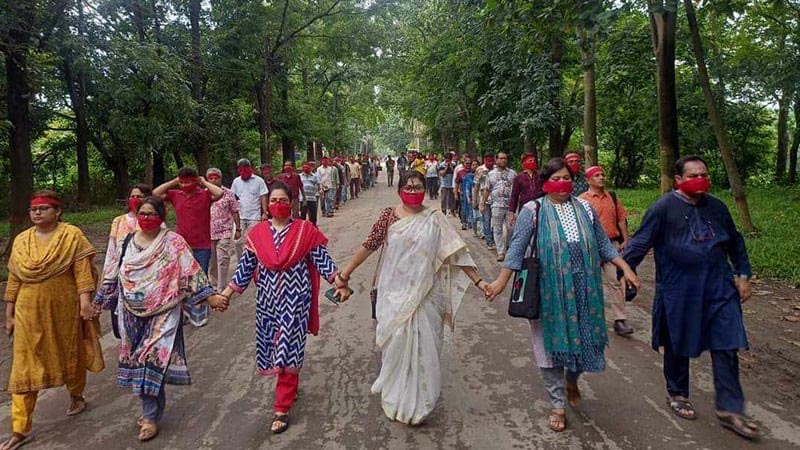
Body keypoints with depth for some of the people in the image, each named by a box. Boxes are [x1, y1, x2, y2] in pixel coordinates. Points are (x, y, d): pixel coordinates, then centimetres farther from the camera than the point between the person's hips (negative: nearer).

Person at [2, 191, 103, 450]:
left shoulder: (72, 235, -6)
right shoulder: (21, 241, 6)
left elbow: (82, 270, -13)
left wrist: (85, 300, -23)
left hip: (64, 310, -3)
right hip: (30, 312, 3)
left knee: (70, 353, 16)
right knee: (24, 365, 2)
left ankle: (76, 396, 42)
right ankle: (21, 429, 9)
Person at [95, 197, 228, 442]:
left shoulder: (173, 243, -8)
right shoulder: (127, 242, 6)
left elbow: (191, 272, -12)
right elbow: (113, 275, 14)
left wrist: (210, 296, -18)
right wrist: (99, 301, 19)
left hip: (162, 314, -5)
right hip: (133, 314, 5)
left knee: (152, 360, -7)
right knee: (139, 361, 12)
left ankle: (151, 416, 8)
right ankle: (152, 407, 29)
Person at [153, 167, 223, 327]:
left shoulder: (204, 195, -8)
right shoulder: (175, 195, 4)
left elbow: (219, 193, -26)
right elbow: (156, 193, -1)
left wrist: (204, 182, -12)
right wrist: (174, 182, -3)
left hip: (202, 247, -4)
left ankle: (200, 314, 22)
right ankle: (184, 312, 28)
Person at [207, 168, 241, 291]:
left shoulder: (228, 193, -2)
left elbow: (235, 212, 1)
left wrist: (238, 229, -1)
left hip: (224, 233, -3)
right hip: (208, 233, 3)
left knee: (222, 261, -6)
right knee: (211, 262, 13)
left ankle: (221, 288, 1)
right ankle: (213, 285, 27)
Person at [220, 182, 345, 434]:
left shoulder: (305, 230, -4)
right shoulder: (257, 233, 4)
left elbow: (322, 259, -5)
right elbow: (245, 266, 8)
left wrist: (340, 284, -14)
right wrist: (226, 292, 4)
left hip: (294, 299, -3)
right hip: (268, 299, 3)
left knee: (288, 349, -3)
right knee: (275, 346, 12)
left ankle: (282, 408, 7)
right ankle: (290, 389, 39)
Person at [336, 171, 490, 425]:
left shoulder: (434, 219, -1)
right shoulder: (389, 216, -2)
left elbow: (455, 252, -3)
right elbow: (368, 246, 2)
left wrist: (478, 281, -7)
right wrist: (345, 274, 3)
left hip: (424, 296, 0)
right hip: (395, 294, 0)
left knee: (423, 347, 5)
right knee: (395, 345, 9)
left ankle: (418, 402, 26)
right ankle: (395, 401, 30)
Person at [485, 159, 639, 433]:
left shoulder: (584, 208, 8)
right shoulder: (533, 210, -5)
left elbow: (603, 244, 12)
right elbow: (517, 247, -11)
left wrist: (625, 269, 5)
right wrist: (501, 281, -19)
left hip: (583, 287, 4)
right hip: (550, 289, -3)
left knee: (583, 337, 11)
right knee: (552, 341, 5)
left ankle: (572, 380, 45)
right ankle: (558, 404, 21)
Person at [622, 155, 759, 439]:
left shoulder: (716, 207, 7)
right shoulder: (664, 207, -9)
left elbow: (735, 242, 19)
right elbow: (640, 242, -13)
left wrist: (743, 275, 15)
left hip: (719, 288, 4)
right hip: (679, 291, -4)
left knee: (727, 347, 4)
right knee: (678, 346, 11)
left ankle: (730, 410, 16)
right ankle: (677, 395, 33)